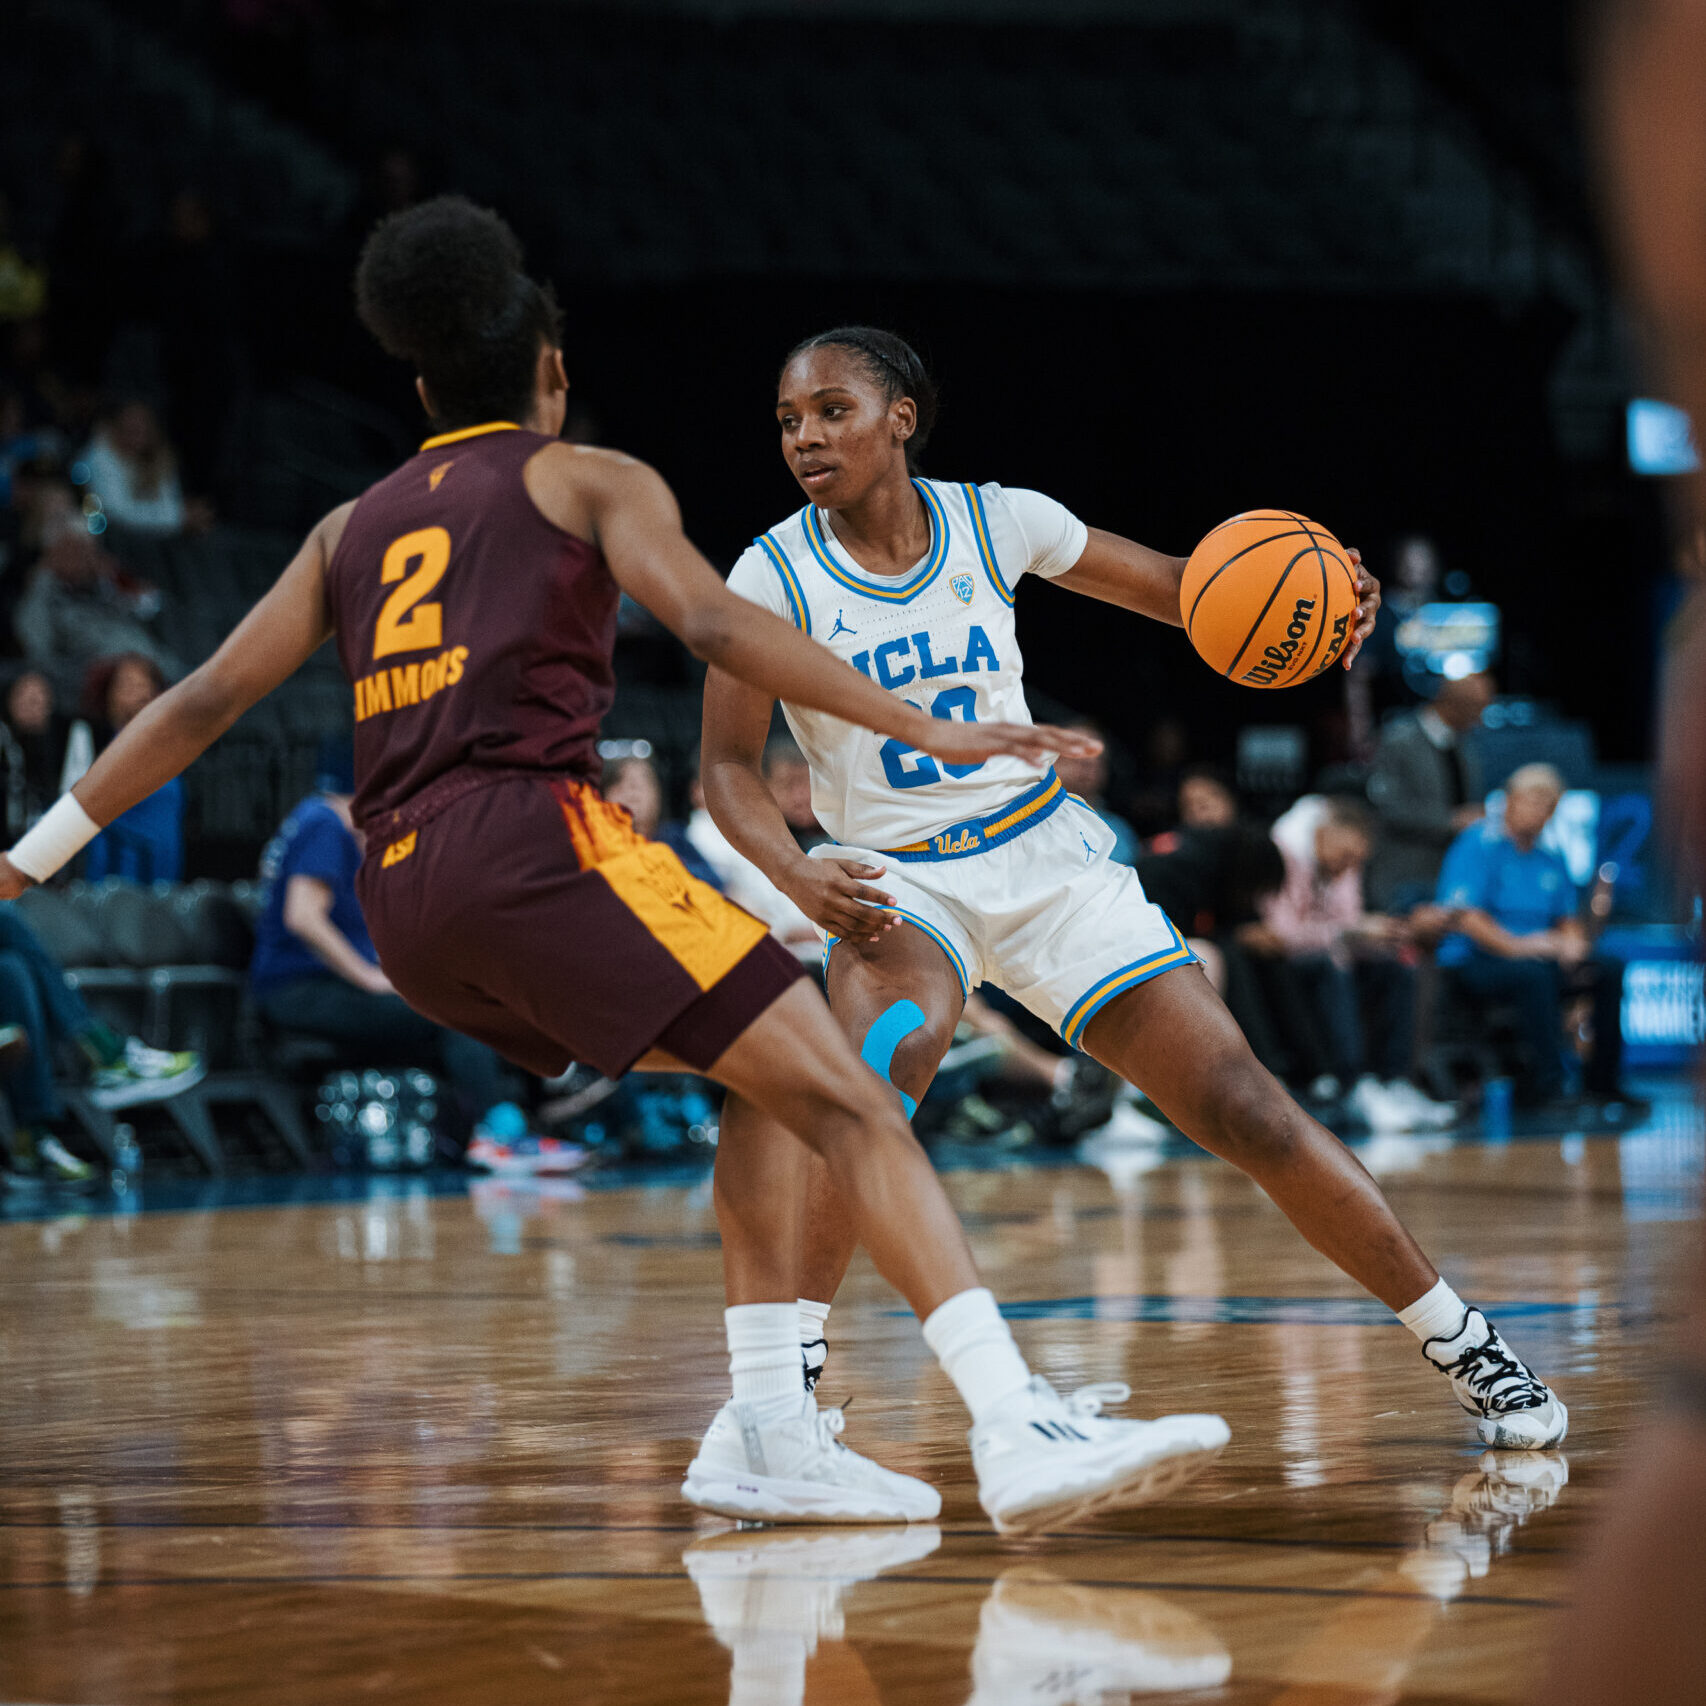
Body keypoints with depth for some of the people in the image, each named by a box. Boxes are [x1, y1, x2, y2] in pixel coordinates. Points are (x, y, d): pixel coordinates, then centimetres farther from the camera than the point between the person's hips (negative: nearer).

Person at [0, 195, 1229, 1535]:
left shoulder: (352, 529, 27)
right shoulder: (586, 479, 12)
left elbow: (205, 702, 22)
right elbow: (715, 624, -6)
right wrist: (930, 732, -10)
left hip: (404, 900, 7)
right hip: (533, 835, -7)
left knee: (766, 1079, 21)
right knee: (847, 1103, -12)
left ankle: (769, 1432, 8)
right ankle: (1020, 1427, -31)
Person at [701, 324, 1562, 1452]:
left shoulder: (995, 522, -5)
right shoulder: (774, 578, -10)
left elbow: (1180, 588, 5)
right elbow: (730, 764, -8)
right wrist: (794, 873, -28)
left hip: (1050, 860, 2)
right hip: (901, 885, -2)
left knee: (1247, 1110, -4)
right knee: (882, 1063, -36)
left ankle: (1467, 1349, 10)